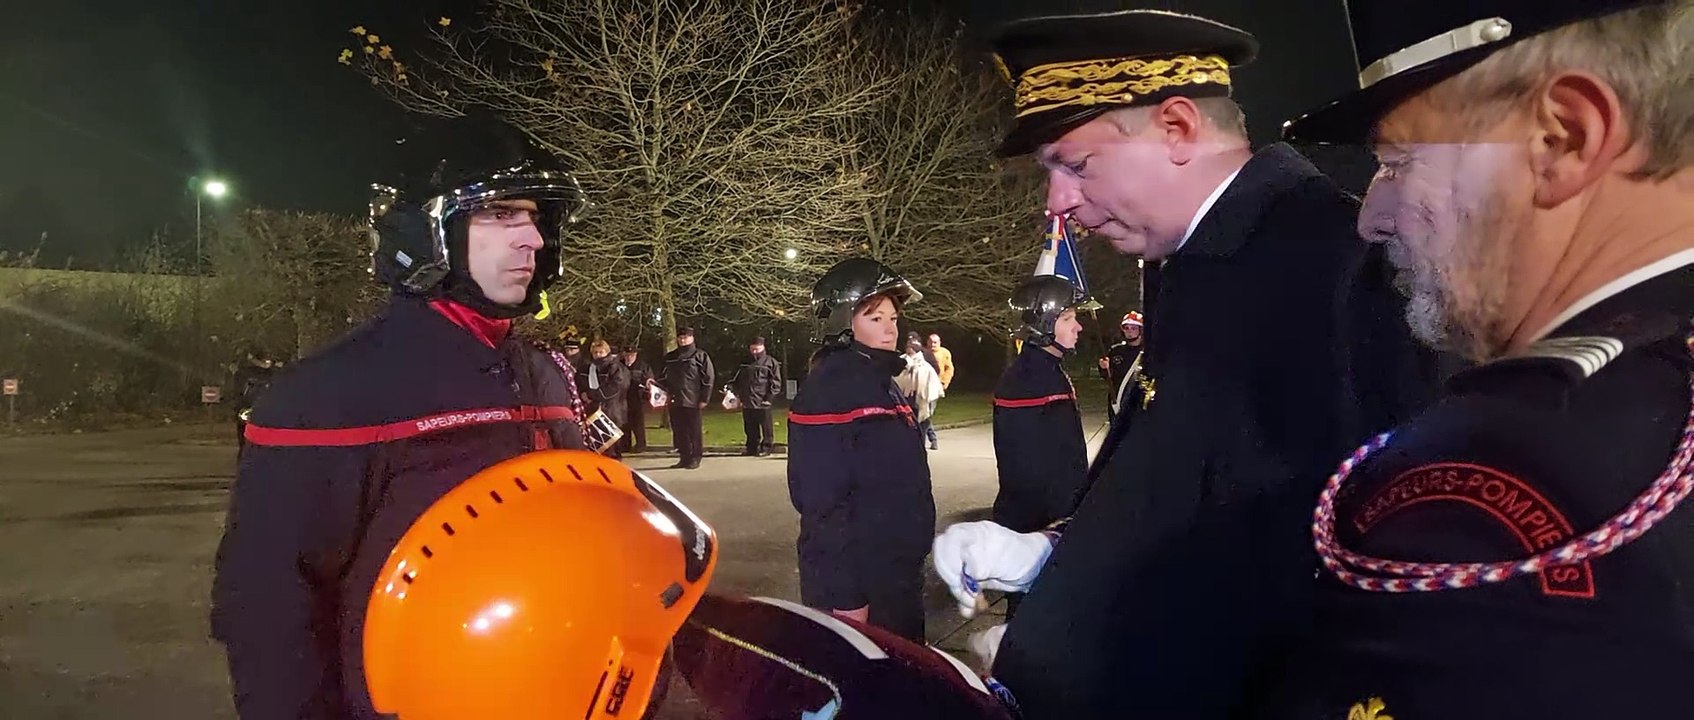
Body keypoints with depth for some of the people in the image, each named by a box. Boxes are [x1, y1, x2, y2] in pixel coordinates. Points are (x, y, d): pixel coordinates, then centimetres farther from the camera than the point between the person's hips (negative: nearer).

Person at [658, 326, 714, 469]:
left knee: (694, 430, 0)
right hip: (675, 401, 5)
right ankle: (684, 457, 16)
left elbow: (708, 378, -4)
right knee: (679, 431, 8)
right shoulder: (670, 357, 16)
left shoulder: (700, 356, 1)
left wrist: (704, 398, -10)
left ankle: (695, 458, 7)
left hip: (692, 400, -5)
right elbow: (664, 377, 20)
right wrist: (655, 383, -1)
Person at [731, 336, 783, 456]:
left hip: (762, 402, -5)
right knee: (750, 428, 11)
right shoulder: (745, 364, 17)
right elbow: (737, 381, 21)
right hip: (747, 402, 5)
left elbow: (776, 383, -4)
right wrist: (731, 387, 2)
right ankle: (752, 448, 19)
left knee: (766, 427, 2)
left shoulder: (770, 362, 1)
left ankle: (766, 447, 10)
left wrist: (769, 398, -12)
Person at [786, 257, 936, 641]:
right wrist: (844, 596, -24)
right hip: (857, 585, -9)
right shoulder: (828, 389, -17)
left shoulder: (884, 384, 12)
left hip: (901, 577, 9)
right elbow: (821, 501, -23)